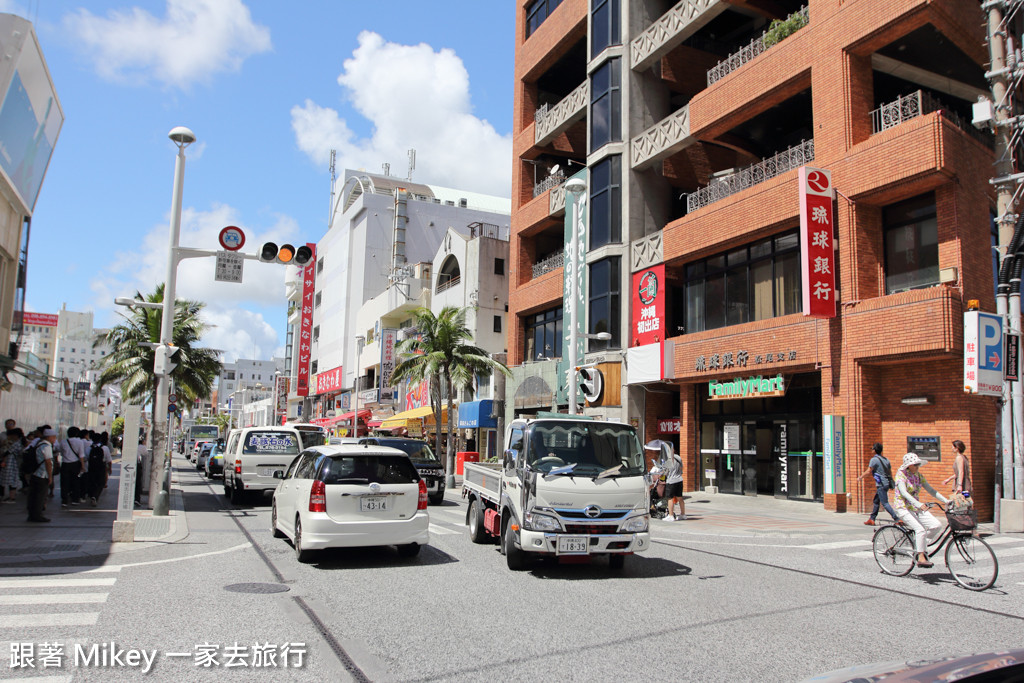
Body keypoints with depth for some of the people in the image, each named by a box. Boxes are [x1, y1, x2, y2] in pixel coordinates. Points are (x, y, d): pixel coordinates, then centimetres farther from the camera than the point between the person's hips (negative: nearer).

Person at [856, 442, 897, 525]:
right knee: (875, 501, 15)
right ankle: (872, 519, 19)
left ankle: (897, 519, -15)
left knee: (885, 503, -8)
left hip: (881, 484, -9)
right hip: (887, 483, 9)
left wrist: (860, 477, 3)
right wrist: (891, 484, 26)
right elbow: (890, 472, 18)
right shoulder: (886, 459, 14)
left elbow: (868, 471, -11)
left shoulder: (874, 459, -11)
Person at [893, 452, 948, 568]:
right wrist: (919, 504, -39)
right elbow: (904, 493, -27)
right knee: (920, 529, -26)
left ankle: (919, 546, 8)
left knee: (936, 526, -11)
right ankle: (921, 558, -18)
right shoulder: (901, 475, -13)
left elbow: (931, 490, 9)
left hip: (916, 507, 7)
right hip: (903, 507, -7)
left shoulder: (919, 475, 9)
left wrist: (946, 501, -3)